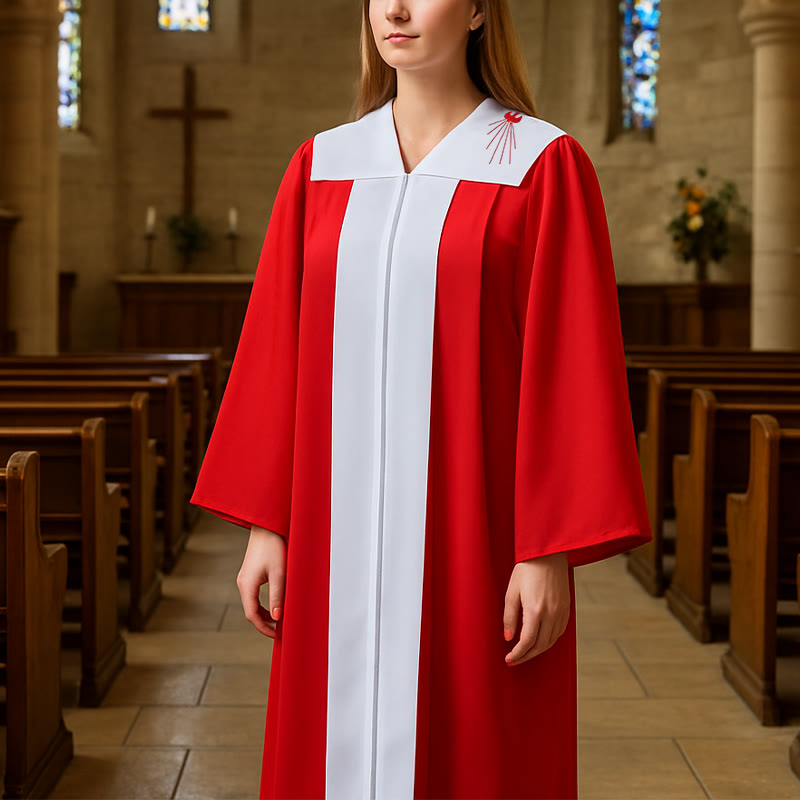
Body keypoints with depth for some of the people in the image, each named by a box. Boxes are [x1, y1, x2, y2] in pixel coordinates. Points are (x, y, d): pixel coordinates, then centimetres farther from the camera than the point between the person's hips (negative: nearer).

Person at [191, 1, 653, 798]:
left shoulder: (544, 166, -4)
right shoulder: (321, 167, 9)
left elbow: (569, 367, -8)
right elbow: (275, 352, 9)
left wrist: (547, 552, -12)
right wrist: (265, 523, 4)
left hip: (473, 537, -4)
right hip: (342, 536, 4)